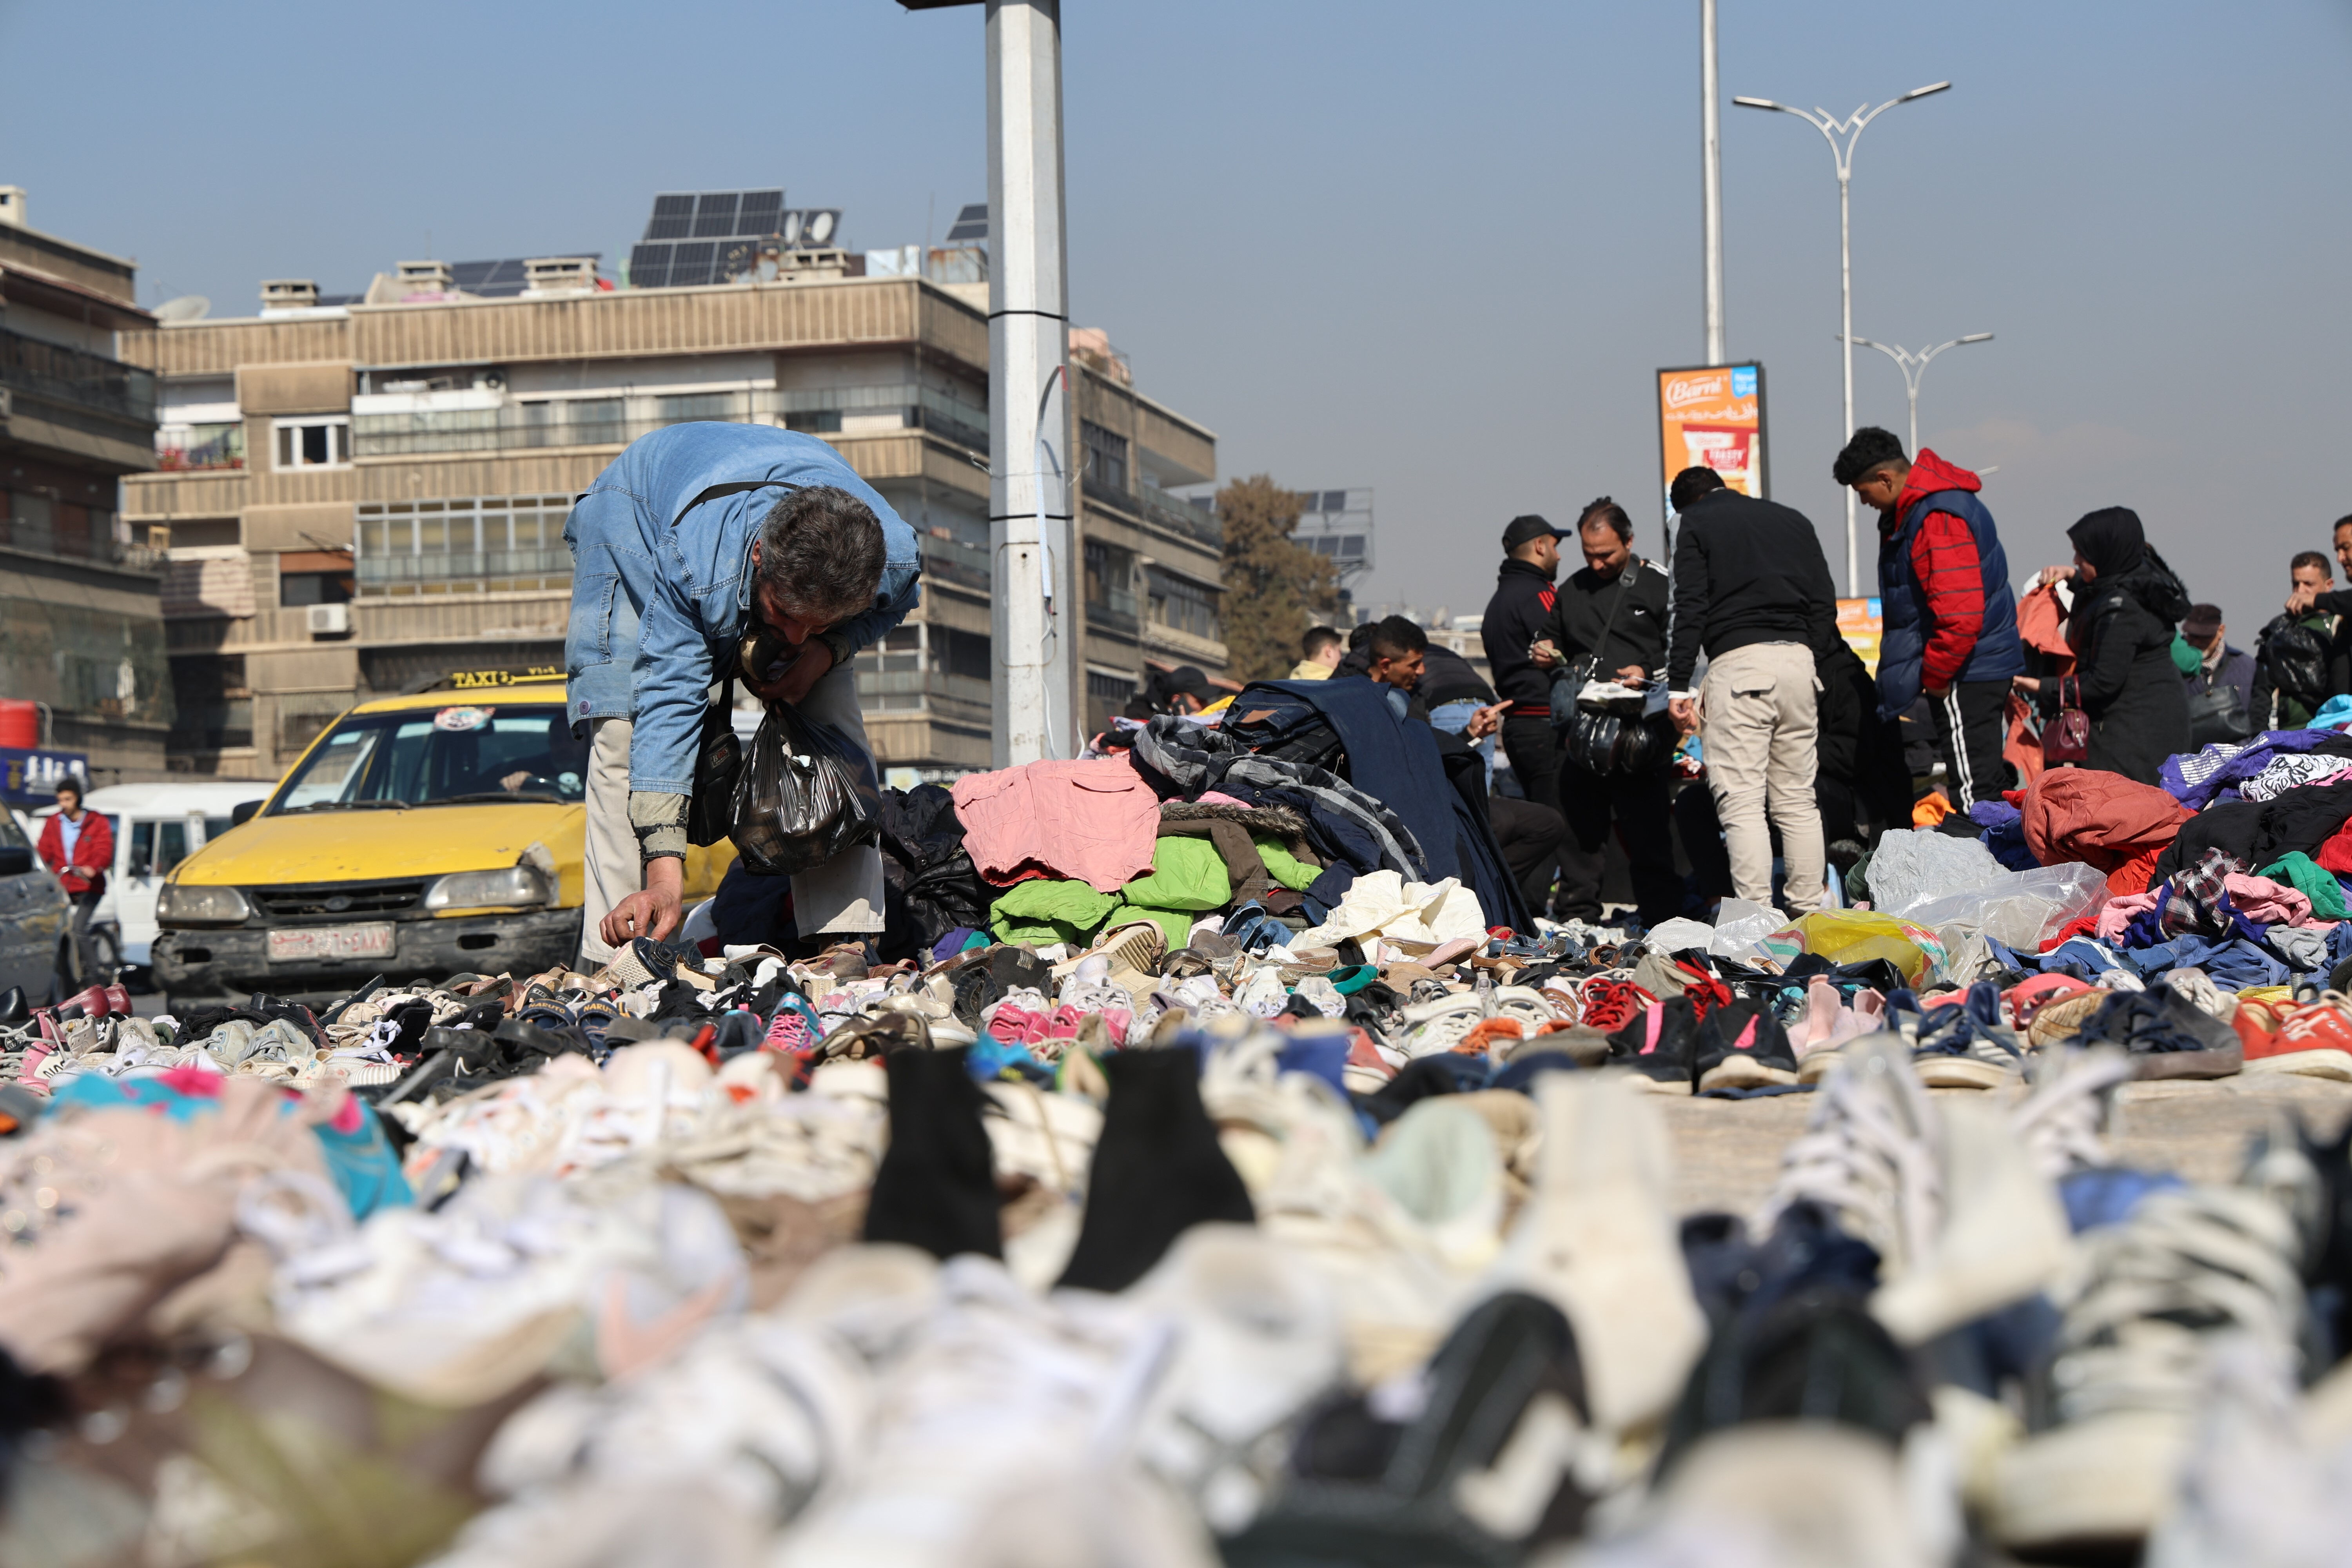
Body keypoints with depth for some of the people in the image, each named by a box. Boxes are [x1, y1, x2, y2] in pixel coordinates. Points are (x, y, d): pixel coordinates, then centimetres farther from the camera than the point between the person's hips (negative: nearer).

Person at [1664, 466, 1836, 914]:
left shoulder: (1697, 525, 6)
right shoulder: (1793, 520, 21)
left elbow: (1691, 610, -4)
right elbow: (1825, 605, 16)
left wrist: (1679, 687, -6)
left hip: (1738, 661, -5)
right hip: (1797, 658, 5)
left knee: (1742, 803, -7)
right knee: (1797, 801, 11)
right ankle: (1809, 913, 9)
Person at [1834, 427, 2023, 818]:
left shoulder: (1938, 520, -22)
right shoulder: (1912, 510, 13)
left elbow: (1960, 614, -28)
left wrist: (1934, 677, -18)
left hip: (1967, 668, -11)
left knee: (1973, 787, -8)